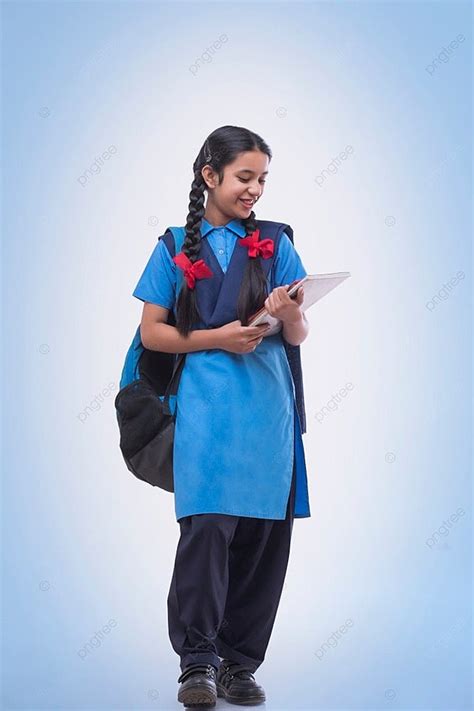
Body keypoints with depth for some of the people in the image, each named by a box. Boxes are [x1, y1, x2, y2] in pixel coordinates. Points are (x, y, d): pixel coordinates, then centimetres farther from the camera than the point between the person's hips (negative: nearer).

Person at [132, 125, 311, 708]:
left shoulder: (275, 243, 12)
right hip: (205, 402, -2)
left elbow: (300, 336, 9)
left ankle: (239, 661, 12)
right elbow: (151, 332, 6)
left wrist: (288, 314, -14)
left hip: (269, 404, 2)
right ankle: (197, 660, -3)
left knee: (264, 531, 1)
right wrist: (216, 338, -8)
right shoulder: (176, 247, 8)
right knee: (207, 524, -12)